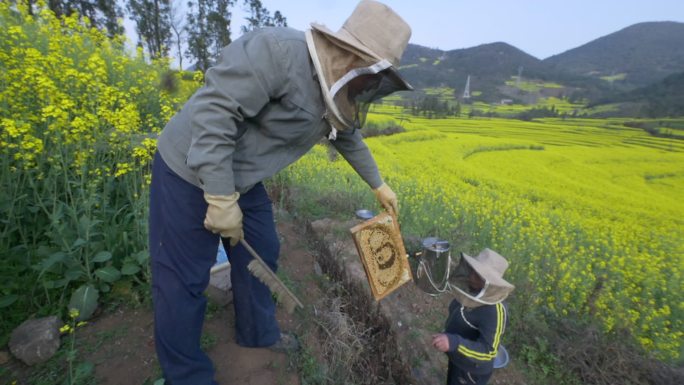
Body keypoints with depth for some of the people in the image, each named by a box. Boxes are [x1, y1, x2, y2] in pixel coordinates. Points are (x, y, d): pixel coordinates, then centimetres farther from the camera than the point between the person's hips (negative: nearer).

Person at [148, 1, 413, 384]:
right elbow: (214, 110, -30)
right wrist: (221, 199, -29)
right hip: (191, 171, -8)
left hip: (243, 179, 8)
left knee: (261, 254, 15)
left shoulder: (338, 97, 0)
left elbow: (350, 140, 17)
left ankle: (259, 333, 40)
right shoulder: (278, 50, -28)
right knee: (184, 279, 3)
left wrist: (379, 185, 24)